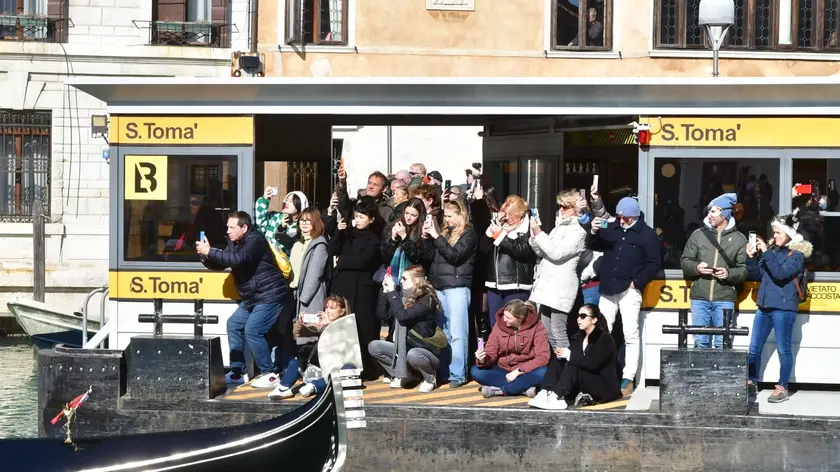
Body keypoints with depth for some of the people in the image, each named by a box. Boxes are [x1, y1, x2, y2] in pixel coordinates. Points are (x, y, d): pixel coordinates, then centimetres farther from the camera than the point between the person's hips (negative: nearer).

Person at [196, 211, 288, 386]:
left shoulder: (255, 240, -19)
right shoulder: (235, 243, 11)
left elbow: (238, 259, -35)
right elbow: (219, 265, 13)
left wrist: (210, 251, -30)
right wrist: (205, 256, -7)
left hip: (269, 296, -10)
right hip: (252, 298, 11)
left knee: (252, 331, -18)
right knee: (233, 325, 12)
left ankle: (269, 373, -8)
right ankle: (237, 372, 16)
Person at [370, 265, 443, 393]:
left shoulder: (427, 299, -19)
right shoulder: (403, 296, 4)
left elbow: (403, 316, -30)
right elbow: (383, 314, 5)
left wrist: (392, 292, -23)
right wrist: (385, 292, -4)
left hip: (425, 350, -7)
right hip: (404, 348, 7)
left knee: (413, 354, -40)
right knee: (374, 346, -7)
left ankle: (430, 377, -6)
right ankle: (405, 374, 5)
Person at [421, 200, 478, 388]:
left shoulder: (469, 235, -1)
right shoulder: (444, 233, 17)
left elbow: (454, 256, -14)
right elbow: (427, 256, 13)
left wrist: (436, 236, -14)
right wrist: (426, 237, 0)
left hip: (457, 287, -6)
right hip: (438, 287, 6)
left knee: (457, 333, -9)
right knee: (441, 332, 7)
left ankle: (457, 374, -9)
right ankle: (442, 371, 13)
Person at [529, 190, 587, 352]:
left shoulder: (578, 231, -8)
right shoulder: (559, 227, 19)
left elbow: (556, 253, -18)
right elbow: (541, 252, 20)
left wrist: (539, 233, -15)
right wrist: (534, 237, 2)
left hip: (560, 288, -9)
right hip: (547, 286, 9)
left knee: (558, 333, -10)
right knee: (547, 332, 12)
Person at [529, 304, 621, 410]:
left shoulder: (605, 339, -11)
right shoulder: (578, 337, 12)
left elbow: (593, 363, -25)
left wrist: (570, 355, -28)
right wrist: (562, 354, -23)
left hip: (605, 386, -7)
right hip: (583, 385, 7)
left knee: (572, 365, -28)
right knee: (557, 361, -8)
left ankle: (557, 397, -41)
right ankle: (545, 393, -27)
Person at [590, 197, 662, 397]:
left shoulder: (647, 234, -2)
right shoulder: (611, 228, 7)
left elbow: (655, 264, -2)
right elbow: (595, 247, 9)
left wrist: (637, 282, -9)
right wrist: (594, 232, -11)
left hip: (629, 291, -4)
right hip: (607, 290, 4)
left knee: (630, 335, -5)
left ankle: (628, 379, -4)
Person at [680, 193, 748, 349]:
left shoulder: (739, 239, 4)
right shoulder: (699, 235, 8)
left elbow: (744, 269, 2)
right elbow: (685, 260, 11)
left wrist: (729, 273, -16)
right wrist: (696, 267, -9)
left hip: (724, 299, -2)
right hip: (699, 297, 2)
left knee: (722, 344, 0)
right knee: (700, 342, 5)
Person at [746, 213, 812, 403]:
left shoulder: (796, 255, -6)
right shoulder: (771, 250, 10)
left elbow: (780, 273, -22)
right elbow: (756, 275, 11)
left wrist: (766, 252, -22)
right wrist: (751, 258, -4)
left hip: (783, 309, -6)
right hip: (764, 306, 6)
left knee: (783, 350, 1)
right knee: (754, 348, 9)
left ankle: (782, 388, 8)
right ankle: (751, 383, 20)